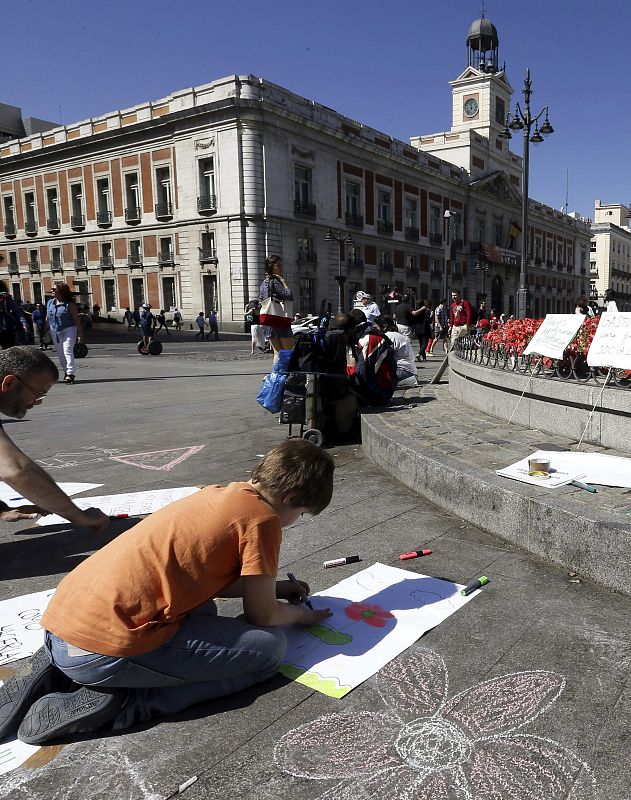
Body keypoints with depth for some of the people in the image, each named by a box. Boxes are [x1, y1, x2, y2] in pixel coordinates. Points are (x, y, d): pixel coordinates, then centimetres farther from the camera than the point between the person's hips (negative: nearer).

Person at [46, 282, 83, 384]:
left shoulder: (69, 304, -9)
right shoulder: (49, 303, 9)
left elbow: (76, 319, -9)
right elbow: (48, 318, 15)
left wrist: (79, 334, -13)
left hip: (68, 330, -6)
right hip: (55, 331, 6)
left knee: (68, 351, -16)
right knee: (60, 353, 10)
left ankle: (70, 373, -21)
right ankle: (66, 372, 23)